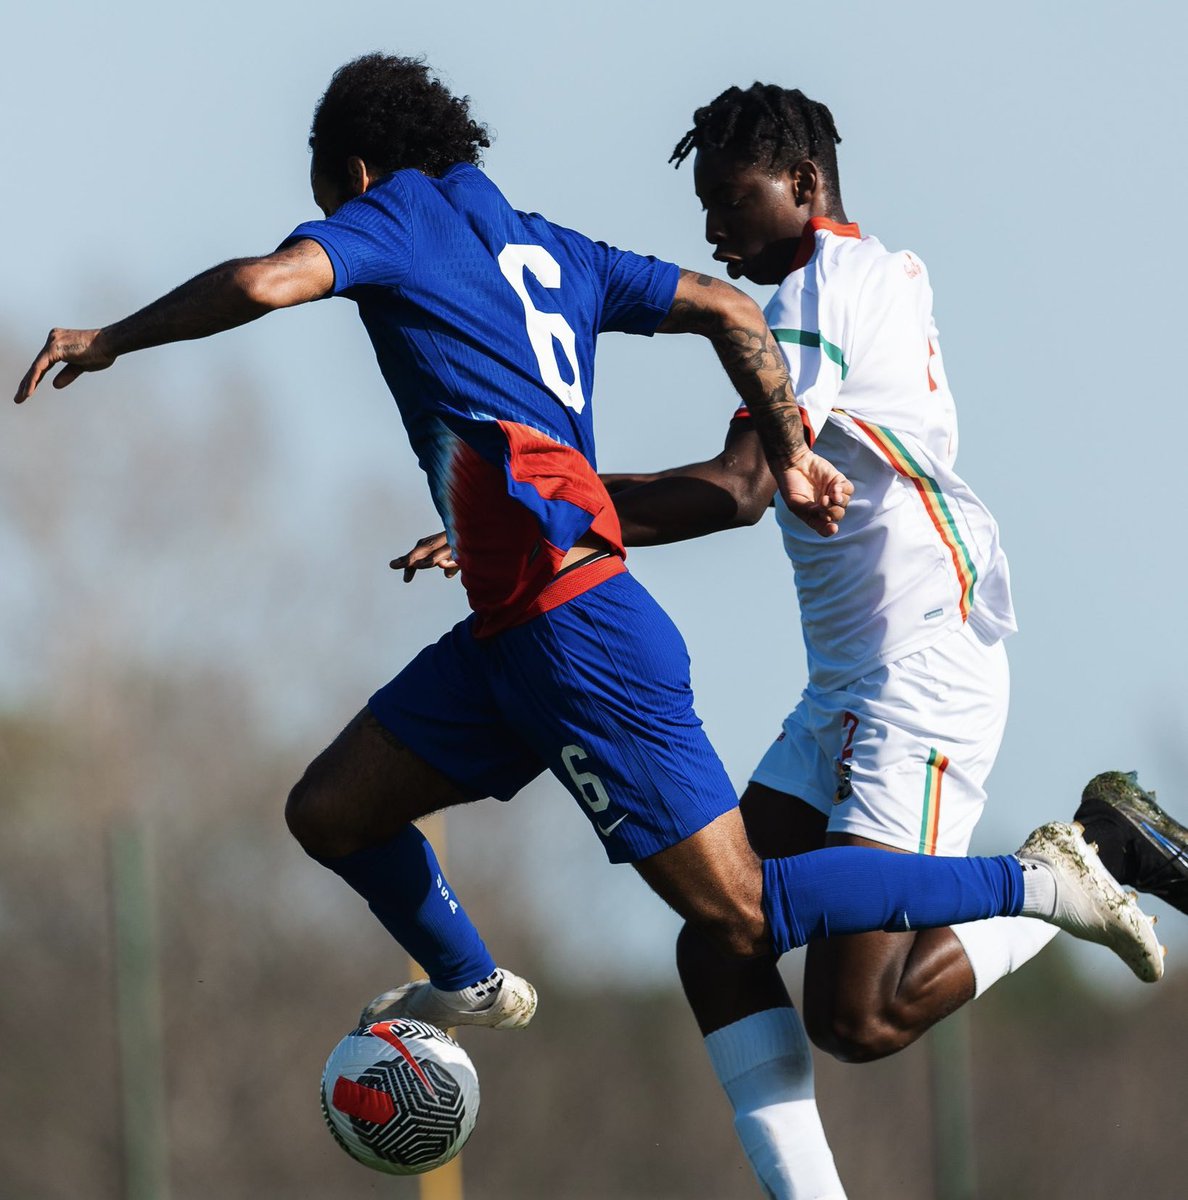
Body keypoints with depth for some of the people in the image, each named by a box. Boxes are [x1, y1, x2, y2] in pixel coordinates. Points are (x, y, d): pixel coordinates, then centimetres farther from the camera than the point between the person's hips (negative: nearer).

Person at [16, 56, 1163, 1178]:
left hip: (576, 626, -9)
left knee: (737, 917, -7)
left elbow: (265, 281, -16)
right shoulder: (548, 252, 21)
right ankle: (469, 986, 38)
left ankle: (1033, 881, -6)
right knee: (328, 811, 15)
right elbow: (726, 309, 20)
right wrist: (790, 456, 19)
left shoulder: (400, 213, 0)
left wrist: (107, 340, -5)